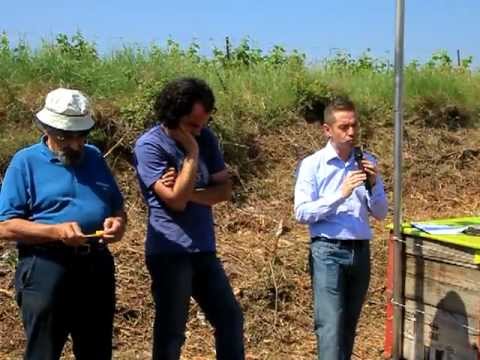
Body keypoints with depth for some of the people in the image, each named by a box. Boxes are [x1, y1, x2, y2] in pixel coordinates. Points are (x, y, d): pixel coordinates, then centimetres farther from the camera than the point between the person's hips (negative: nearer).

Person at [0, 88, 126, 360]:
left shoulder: (94, 157, 12)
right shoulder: (25, 162, -5)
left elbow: (118, 207, 16)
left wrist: (118, 222, -8)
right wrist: (55, 231, -24)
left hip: (97, 266, 5)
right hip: (47, 269, -5)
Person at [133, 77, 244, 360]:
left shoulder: (206, 137, 5)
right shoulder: (149, 145, -13)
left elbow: (224, 189, 2)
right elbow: (176, 200, -20)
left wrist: (188, 192, -14)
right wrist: (192, 151, -17)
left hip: (204, 249, 6)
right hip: (170, 252, -6)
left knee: (231, 319, 11)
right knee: (171, 332, 3)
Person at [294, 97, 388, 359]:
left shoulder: (367, 163, 8)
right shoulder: (312, 164, -4)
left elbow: (381, 214, 10)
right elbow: (302, 213, -12)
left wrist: (373, 185, -8)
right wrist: (341, 194, -19)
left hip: (361, 251, 5)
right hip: (328, 251, -5)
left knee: (349, 326, 13)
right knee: (330, 326, -9)